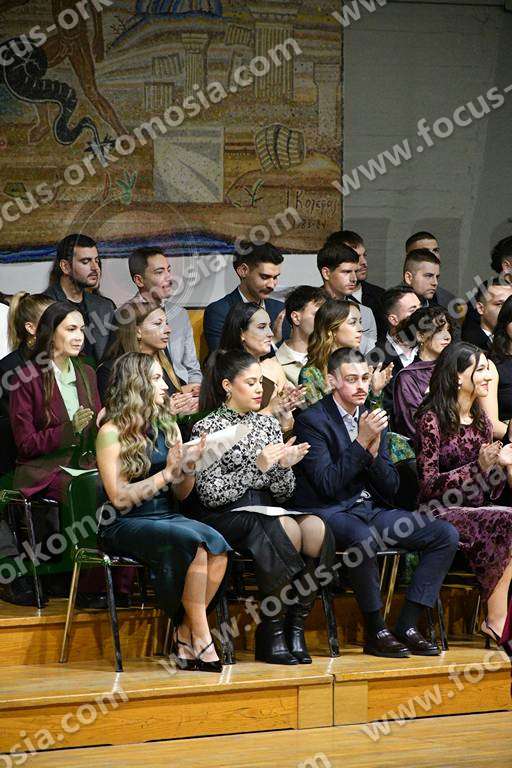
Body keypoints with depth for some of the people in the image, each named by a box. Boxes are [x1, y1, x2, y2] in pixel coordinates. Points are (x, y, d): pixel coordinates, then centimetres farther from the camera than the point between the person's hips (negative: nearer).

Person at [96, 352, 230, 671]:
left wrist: (188, 468, -5)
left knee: (217, 545, -25)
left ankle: (185, 635, -16)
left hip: (167, 517, 6)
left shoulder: (167, 426, 14)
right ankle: (201, 640, -24)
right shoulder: (113, 433, -5)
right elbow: (119, 498, -11)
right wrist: (167, 474, -13)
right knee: (192, 542, -32)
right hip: (125, 526, -6)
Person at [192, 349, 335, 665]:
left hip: (270, 509, 5)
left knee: (316, 528, -27)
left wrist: (284, 467, -8)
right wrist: (257, 466, -16)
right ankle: (271, 630, -23)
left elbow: (283, 493, 13)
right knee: (285, 530, -34)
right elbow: (211, 495, -9)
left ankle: (296, 624, -18)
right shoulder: (208, 429, 1)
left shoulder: (268, 423, 16)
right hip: (228, 517, -5)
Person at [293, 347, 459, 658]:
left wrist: (374, 449, -8)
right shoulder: (311, 420, -7)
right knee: (364, 537, -40)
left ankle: (408, 626, -11)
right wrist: (362, 441, -20)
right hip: (331, 512, -7)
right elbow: (328, 484, -17)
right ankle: (376, 631, -23)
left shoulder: (372, 419, 13)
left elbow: (390, 487, 10)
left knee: (446, 534, -10)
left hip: (373, 509, 7)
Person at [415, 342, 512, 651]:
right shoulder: (432, 419, -6)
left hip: (478, 509, 7)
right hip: (443, 511, -7)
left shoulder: (481, 421, 15)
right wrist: (478, 468, -18)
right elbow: (429, 484, -12)